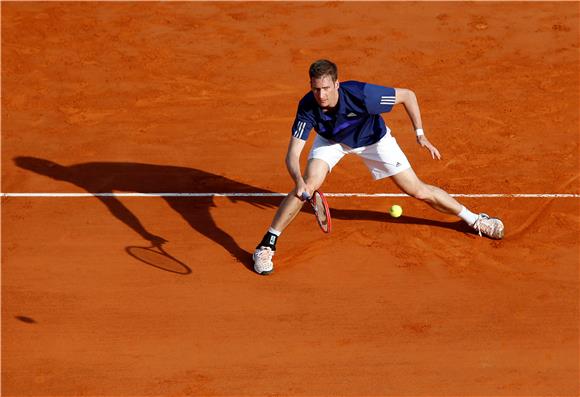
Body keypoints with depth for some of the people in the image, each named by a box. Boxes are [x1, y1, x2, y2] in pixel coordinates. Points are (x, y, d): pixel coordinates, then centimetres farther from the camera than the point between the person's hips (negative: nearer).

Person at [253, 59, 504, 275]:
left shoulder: (360, 94, -41)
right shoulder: (307, 108, -35)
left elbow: (407, 95, -25)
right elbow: (292, 154, -36)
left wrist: (420, 135, -29)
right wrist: (298, 181, -56)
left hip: (372, 138, -1)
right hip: (331, 140, 1)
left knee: (418, 191, 0)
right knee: (309, 184, -24)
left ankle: (474, 220, 22)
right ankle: (266, 246, -13)